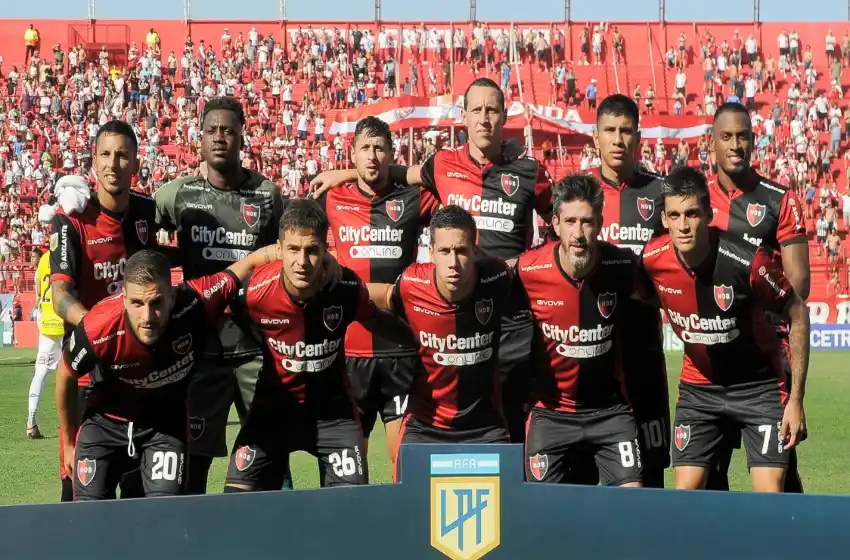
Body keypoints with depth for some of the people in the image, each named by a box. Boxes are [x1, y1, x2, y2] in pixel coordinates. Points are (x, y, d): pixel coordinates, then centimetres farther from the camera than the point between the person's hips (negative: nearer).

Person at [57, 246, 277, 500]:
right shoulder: (98, 330, -33)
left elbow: (250, 262, -18)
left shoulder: (193, 305, -34)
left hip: (166, 425, 1)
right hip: (105, 422, -1)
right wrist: (69, 443, 2)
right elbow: (65, 378, -11)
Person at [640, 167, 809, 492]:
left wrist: (796, 399, -12)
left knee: (770, 499, -10)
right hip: (698, 388, 3)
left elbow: (797, 314, -12)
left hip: (759, 386, -3)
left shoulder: (748, 261, -26)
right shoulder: (652, 259, -16)